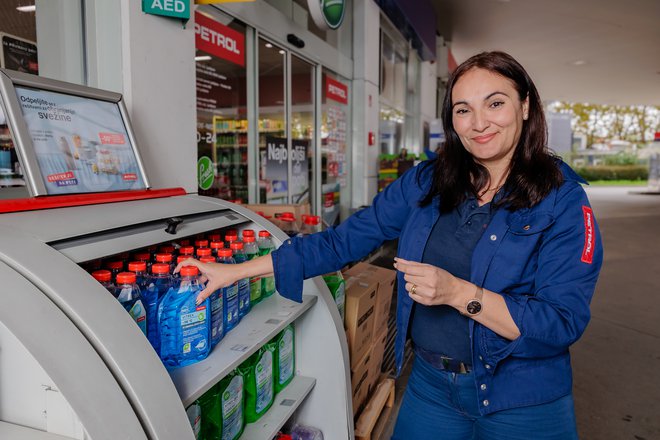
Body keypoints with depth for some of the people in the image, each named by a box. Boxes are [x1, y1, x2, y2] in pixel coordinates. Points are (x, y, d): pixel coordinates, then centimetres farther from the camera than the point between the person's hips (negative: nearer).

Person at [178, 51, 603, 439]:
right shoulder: (427, 182, -4)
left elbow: (563, 323, -17)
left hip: (520, 405, -2)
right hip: (429, 387, 3)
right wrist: (236, 271, -5)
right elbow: (343, 240, -4)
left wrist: (457, 292, -29)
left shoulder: (562, 200, -13)